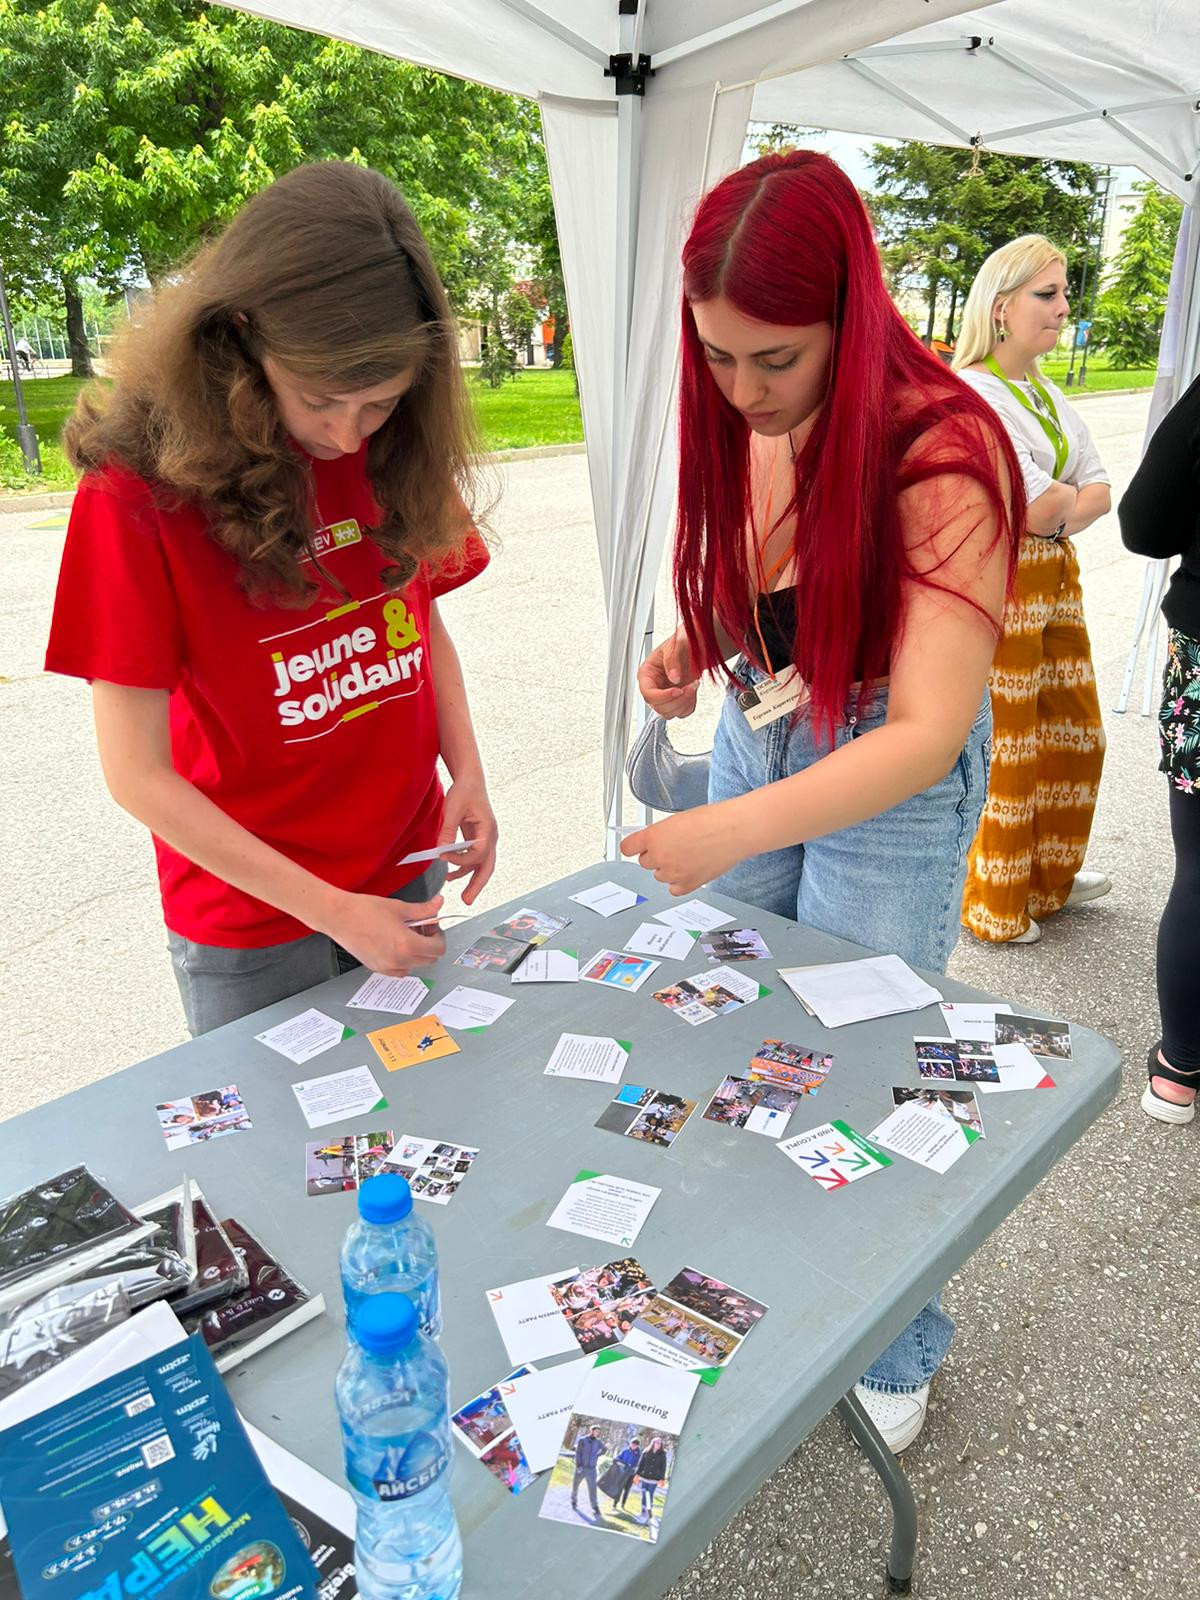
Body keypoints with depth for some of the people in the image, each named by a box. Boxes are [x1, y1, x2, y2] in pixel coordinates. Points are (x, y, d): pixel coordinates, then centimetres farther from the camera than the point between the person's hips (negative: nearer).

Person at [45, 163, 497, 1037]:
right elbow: (138, 773, -17)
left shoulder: (398, 450, -4)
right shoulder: (142, 484, -19)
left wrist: (467, 771, -8)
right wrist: (328, 908, -18)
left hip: (405, 873, 5)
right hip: (251, 916, -4)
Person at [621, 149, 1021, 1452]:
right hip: (757, 735, 7)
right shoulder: (748, 422, -5)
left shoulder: (942, 455, -25)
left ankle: (891, 1355, 33)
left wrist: (732, 830, -42)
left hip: (891, 782, -6)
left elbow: (924, 735, -32)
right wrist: (694, 646, -6)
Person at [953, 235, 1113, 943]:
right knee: (1005, 750, 0)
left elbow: (1100, 489, 9)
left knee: (1074, 734, 17)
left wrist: (1057, 509, -9)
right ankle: (996, 907, 18)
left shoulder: (1048, 395, 16)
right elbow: (1038, 506, -20)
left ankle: (1051, 876, 37)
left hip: (1055, 580, 9)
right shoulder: (969, 393, -14)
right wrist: (1065, 496, 0)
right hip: (997, 587, -9)